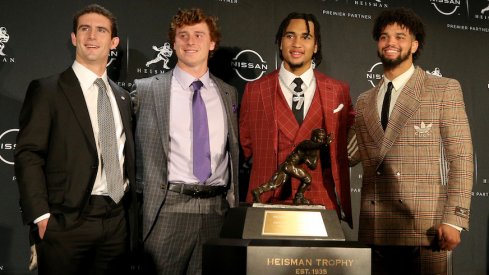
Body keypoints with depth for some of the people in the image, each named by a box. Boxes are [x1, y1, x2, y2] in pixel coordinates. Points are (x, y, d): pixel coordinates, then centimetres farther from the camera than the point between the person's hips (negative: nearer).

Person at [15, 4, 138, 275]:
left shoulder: (122, 97, 16)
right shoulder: (46, 89, -2)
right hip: (67, 221, -5)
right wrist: (41, 216, -16)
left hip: (117, 220, 5)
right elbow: (28, 155, -8)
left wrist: (131, 211, 12)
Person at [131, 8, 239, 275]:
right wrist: (143, 196, 3)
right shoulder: (146, 90, 1)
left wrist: (235, 203, 14)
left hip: (218, 207, 3)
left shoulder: (228, 93, 12)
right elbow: (134, 150, 5)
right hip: (169, 208, -3)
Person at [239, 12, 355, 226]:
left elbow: (347, 147, 11)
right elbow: (245, 146, 11)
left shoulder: (338, 91, 3)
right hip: (268, 202, 0)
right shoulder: (255, 90, 2)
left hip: (321, 204, 1)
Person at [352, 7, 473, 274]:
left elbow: (461, 160, -4)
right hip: (374, 230, 4)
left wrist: (454, 220, -11)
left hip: (425, 229, -3)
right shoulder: (364, 102, 16)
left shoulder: (444, 90, 3)